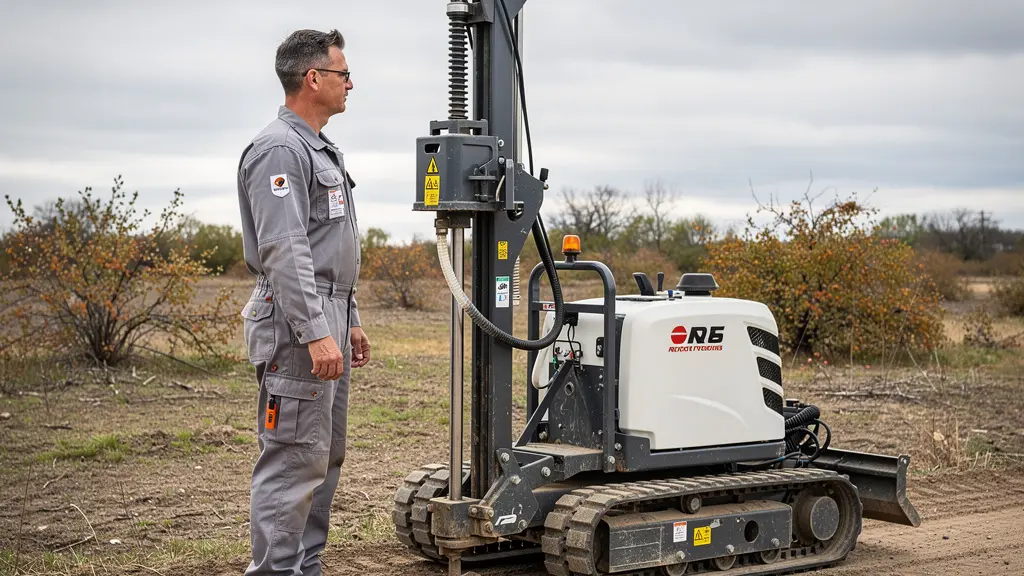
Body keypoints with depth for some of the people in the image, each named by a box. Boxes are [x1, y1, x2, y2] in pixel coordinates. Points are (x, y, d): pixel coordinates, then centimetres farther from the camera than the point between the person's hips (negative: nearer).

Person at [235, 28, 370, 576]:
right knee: (294, 458, -8)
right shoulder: (279, 150, -14)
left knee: (326, 455, 14)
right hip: (298, 324, -11)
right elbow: (284, 252, -22)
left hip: (326, 320, 11)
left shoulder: (320, 151, 20)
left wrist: (348, 320, 23)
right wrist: (316, 333, -26)